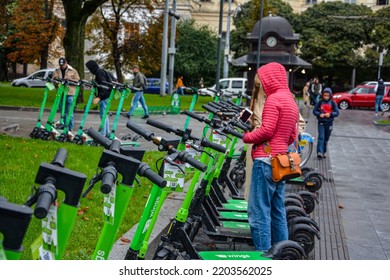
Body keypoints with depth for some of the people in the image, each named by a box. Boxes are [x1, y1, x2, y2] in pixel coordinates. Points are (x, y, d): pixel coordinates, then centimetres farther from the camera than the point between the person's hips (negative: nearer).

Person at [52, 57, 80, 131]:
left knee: (69, 112, -5)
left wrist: (69, 79, -14)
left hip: (70, 93, -4)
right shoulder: (56, 71, 15)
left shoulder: (73, 71, 6)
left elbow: (77, 80, 1)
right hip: (60, 93, 4)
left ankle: (70, 128, 0)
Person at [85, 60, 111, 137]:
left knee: (103, 115, -7)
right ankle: (107, 132, 20)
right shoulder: (100, 71, 17)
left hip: (104, 96, -10)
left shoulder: (99, 72, -13)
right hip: (105, 96, 10)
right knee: (104, 115, 15)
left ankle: (103, 134, -4)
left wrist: (99, 97, -27)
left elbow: (104, 85, -22)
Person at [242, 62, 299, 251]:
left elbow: (266, 130, -17)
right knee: (277, 210, 16)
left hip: (266, 159, -10)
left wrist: (245, 137, -6)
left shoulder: (273, 99, -10)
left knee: (259, 211, -5)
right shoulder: (291, 101, 19)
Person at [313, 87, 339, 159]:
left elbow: (337, 112, -3)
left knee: (326, 139, 11)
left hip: (329, 123, 1)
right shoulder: (320, 102, -1)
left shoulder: (333, 103, -1)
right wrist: (319, 114, -18)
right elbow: (314, 110, 1)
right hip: (321, 123, -1)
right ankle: (319, 152, -18)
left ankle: (324, 152, 24)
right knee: (321, 137, -13)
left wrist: (330, 114, -22)